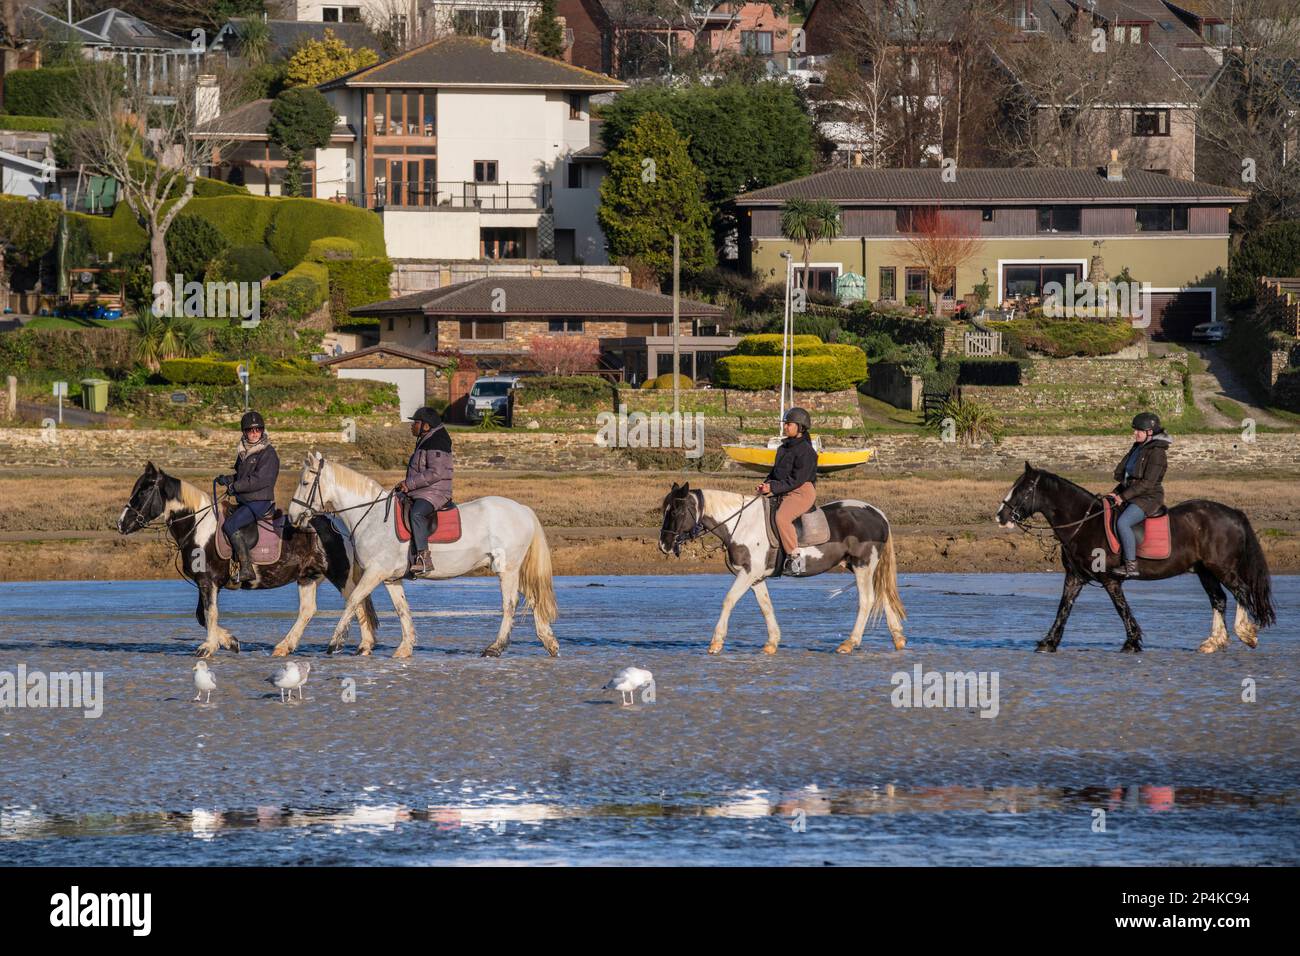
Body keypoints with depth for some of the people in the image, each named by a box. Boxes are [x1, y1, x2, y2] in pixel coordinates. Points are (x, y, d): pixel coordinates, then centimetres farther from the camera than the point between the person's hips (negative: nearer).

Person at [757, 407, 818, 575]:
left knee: (781, 517, -34)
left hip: (802, 493, -10)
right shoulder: (784, 448, 18)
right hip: (785, 493, 10)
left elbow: (797, 479, -17)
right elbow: (775, 472, 23)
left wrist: (773, 488, -20)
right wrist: (766, 485, 2)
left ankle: (795, 557, -32)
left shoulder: (805, 451, -11)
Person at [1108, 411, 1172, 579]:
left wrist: (1124, 496, -20)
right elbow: (1126, 477, 22)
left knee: (1122, 522, -30)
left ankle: (1131, 565, -28)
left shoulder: (1157, 453, -14)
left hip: (1148, 498, -10)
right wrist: (1117, 492, 7)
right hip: (1132, 495, 10)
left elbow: (1147, 483, -20)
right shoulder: (1138, 448, 15)